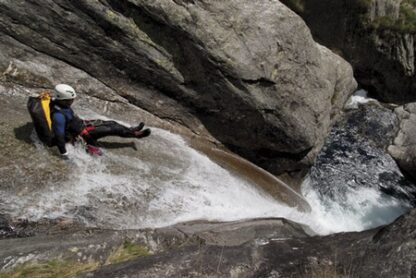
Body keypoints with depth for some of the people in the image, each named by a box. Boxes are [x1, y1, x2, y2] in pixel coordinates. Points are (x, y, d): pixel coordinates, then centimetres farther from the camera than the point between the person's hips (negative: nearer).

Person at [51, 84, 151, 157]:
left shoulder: (60, 103, -8)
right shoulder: (58, 115, -35)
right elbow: (59, 136, -34)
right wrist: (64, 154, -32)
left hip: (81, 123, 9)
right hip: (80, 134, -9)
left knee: (111, 123, 8)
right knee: (110, 130, -6)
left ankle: (131, 130, 26)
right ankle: (136, 134, 8)